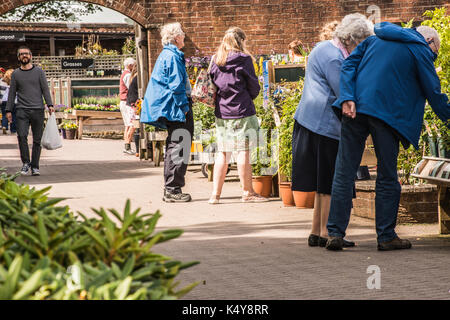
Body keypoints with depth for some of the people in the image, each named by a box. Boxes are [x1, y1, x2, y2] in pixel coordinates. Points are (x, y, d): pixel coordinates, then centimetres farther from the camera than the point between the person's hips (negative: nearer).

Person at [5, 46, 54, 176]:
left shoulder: (39, 71, 8)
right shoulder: (16, 74, 11)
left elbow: (45, 89, 5)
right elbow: (12, 93, 13)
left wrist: (50, 105, -7)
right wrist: (8, 110, 8)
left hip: (38, 109, 0)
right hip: (22, 110, 0)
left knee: (37, 140, 0)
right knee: (22, 136, -16)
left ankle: (35, 167, 7)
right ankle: (26, 163, -2)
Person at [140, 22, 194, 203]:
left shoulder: (166, 55, 18)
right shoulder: (173, 56, -14)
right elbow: (176, 85, -19)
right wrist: (184, 108, -15)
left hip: (172, 111, 11)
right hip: (176, 109, -11)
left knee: (173, 147, 14)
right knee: (178, 147, -9)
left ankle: (170, 190, 18)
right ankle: (173, 190, -8)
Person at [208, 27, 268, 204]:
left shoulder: (215, 60, 8)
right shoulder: (243, 59, -6)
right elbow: (254, 86, 0)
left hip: (221, 111, 5)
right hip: (242, 110, -5)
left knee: (222, 153, 8)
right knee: (243, 151, -1)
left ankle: (215, 193, 7)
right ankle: (247, 192, 3)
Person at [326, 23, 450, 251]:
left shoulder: (375, 39, 23)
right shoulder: (420, 50, 6)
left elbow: (349, 65, 11)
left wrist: (348, 98, -1)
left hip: (355, 111, 4)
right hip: (387, 113, -4)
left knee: (344, 173, 4)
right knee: (387, 177, 7)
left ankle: (335, 233, 1)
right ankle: (386, 236, 9)